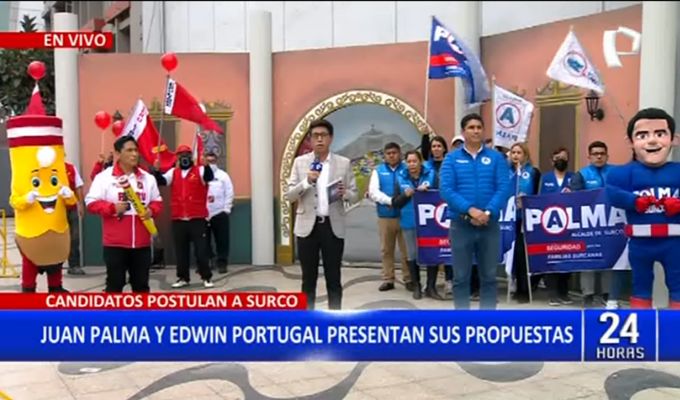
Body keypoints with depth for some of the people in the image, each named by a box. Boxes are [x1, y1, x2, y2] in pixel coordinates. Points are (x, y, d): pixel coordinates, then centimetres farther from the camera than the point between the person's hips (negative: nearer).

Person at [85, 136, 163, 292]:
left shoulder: (148, 178, 9)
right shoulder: (104, 177, -4)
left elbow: (157, 201, 14)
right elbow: (91, 202, -6)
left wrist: (151, 211, -7)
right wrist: (113, 208, -19)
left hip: (142, 242, 4)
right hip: (115, 243, -4)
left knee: (141, 283, 12)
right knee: (115, 283, 3)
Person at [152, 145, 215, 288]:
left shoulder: (200, 170, 1)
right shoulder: (173, 172, 11)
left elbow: (209, 177, -18)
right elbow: (161, 181, -1)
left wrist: (206, 164, -37)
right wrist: (156, 170, -20)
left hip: (197, 218, -3)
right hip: (178, 219, 3)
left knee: (201, 249, 1)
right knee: (181, 250, 10)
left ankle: (207, 277, 8)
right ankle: (183, 278, 19)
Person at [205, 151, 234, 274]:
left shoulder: (223, 175, 7)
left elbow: (229, 193, 2)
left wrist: (226, 209, -6)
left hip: (219, 212, -1)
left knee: (222, 240, 0)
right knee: (204, 240, 7)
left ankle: (222, 263, 7)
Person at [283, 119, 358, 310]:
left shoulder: (344, 163, 3)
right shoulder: (300, 162, 3)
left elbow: (354, 195, 5)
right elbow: (288, 196, 0)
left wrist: (345, 193, -18)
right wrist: (306, 182, -16)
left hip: (333, 227, 0)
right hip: (308, 226, 0)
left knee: (334, 279, 6)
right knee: (308, 279, 7)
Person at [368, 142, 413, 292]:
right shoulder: (378, 171, 9)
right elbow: (373, 192, -3)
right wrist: (391, 201, -17)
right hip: (385, 216, 2)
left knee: (407, 250, 2)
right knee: (386, 250, 8)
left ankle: (408, 279, 11)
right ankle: (388, 279, 16)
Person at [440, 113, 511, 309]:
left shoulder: (496, 157, 6)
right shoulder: (452, 158, 4)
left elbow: (504, 188, -4)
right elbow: (446, 190, -8)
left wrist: (488, 213, -19)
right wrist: (470, 210, -21)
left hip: (490, 225, 1)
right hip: (461, 225, -1)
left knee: (489, 276, 8)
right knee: (461, 277, 5)